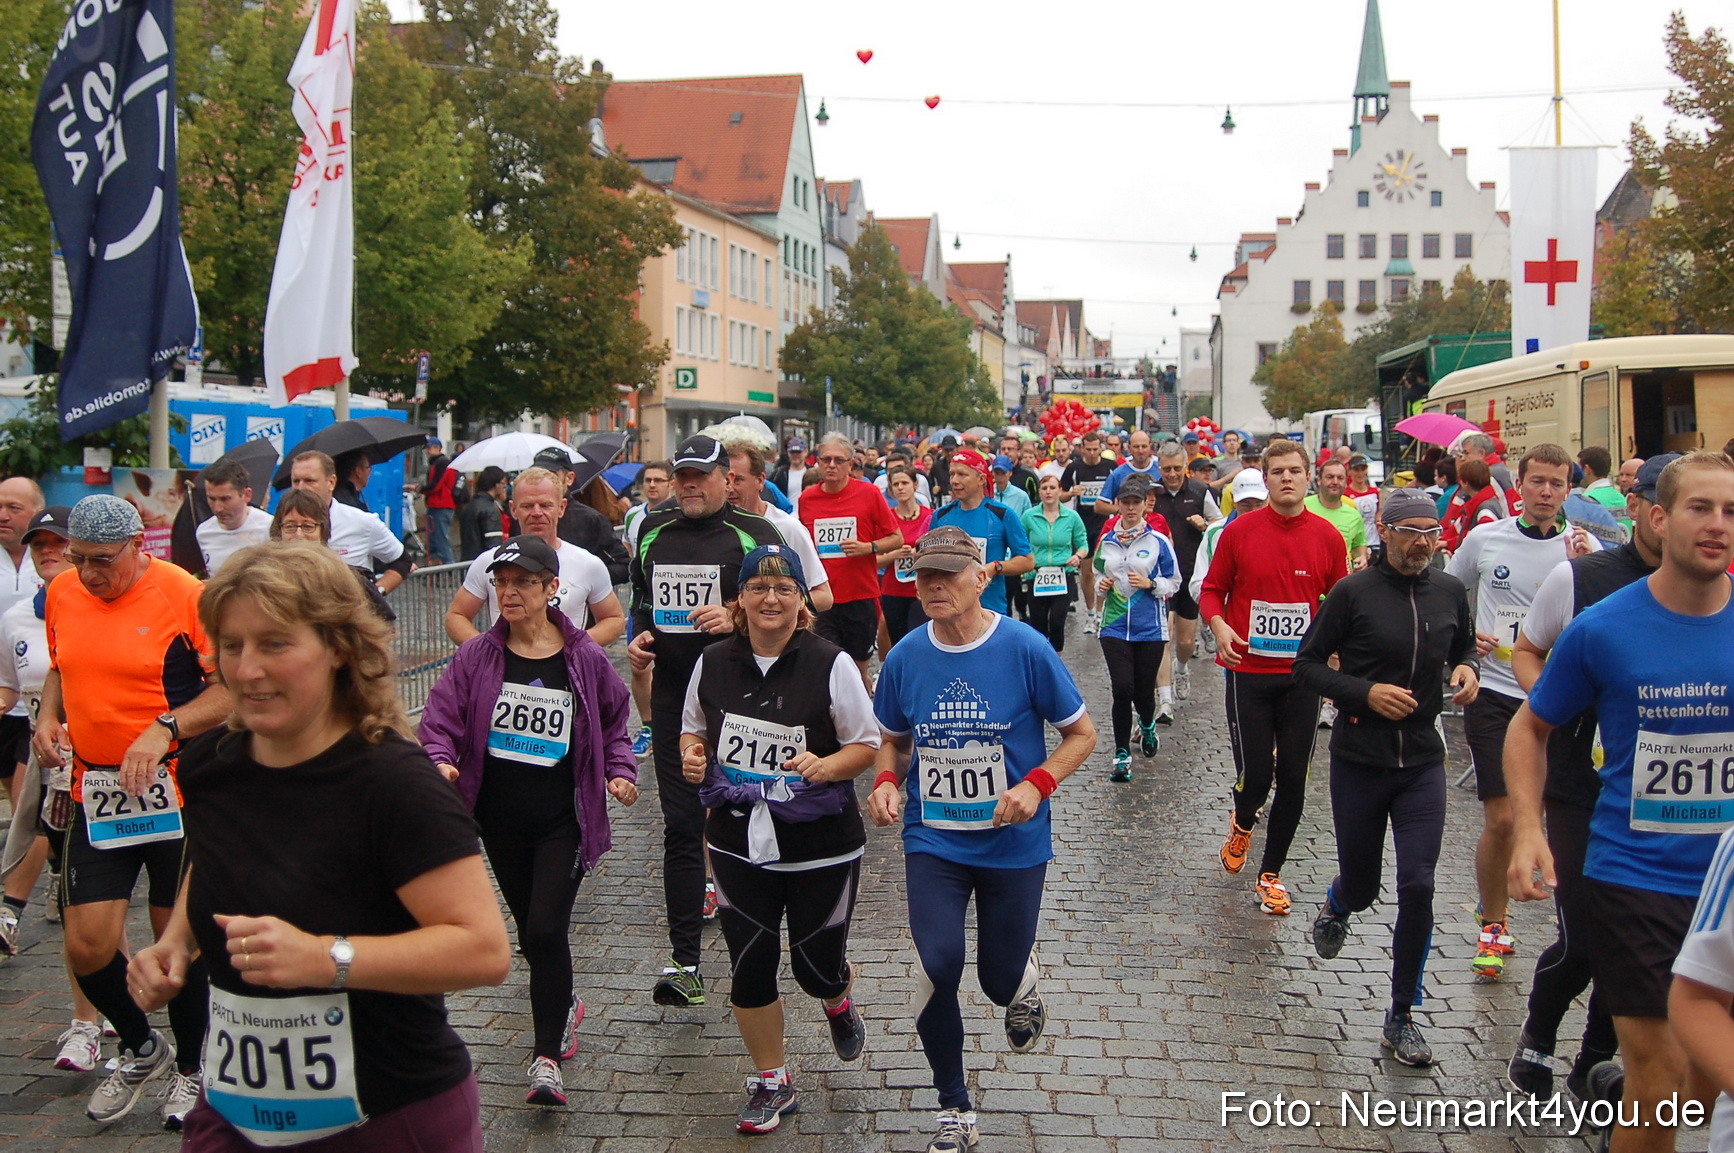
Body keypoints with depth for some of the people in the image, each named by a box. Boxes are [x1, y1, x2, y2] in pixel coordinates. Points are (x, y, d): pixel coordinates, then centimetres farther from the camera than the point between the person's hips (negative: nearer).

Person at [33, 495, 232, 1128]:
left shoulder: (183, 594, -12)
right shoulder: (61, 594, 5)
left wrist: (164, 730, -25)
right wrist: (48, 715, 4)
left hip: (174, 788, -4)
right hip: (95, 790, 5)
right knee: (87, 946, 0)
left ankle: (191, 1069, 29)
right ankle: (142, 1048, 28)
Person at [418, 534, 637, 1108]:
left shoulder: (585, 659, -5)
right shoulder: (476, 657, -2)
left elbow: (614, 724, 8)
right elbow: (441, 716, -5)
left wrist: (620, 771, -7)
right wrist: (440, 759, -24)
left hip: (563, 821, -3)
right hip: (501, 820, 3)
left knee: (545, 930, -13)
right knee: (530, 928, 17)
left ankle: (546, 1058, -4)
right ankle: (564, 1007, 43)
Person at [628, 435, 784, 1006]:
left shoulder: (754, 533, -3)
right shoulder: (652, 531, 11)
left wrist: (736, 619, -23)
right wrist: (638, 639, 5)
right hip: (672, 693, 3)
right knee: (680, 824, 1)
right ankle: (685, 962, 4)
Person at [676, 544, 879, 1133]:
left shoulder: (831, 665, -11)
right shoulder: (713, 663, 0)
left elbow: (867, 745, -5)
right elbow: (693, 727, 16)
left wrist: (824, 766, -24)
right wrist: (691, 753, -6)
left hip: (822, 848, -3)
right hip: (738, 844, 3)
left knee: (817, 966, 8)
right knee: (749, 967, 6)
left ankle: (838, 1005, 48)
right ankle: (772, 1081, 29)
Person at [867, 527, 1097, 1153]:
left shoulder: (1025, 648, -14)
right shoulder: (905, 657, -4)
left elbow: (1081, 734, -4)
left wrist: (1037, 783, -20)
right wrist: (886, 782, -9)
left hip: (1012, 842, -1)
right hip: (932, 841, 2)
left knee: (1001, 982, 8)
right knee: (937, 966, -15)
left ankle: (1025, 983, 50)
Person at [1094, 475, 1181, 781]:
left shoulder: (1158, 541, -2)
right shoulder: (1107, 542, 7)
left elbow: (1174, 582, 2)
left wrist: (1150, 583, -16)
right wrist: (1102, 585, -2)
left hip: (1150, 627, -1)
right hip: (1115, 626, 1)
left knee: (1144, 690, 6)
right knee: (1122, 688, -11)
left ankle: (1147, 726, 43)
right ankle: (1122, 754, 2)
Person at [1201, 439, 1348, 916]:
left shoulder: (1328, 537, 1)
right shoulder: (1239, 532, -4)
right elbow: (1212, 589, 5)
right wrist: (1219, 626, -14)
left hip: (1303, 674, 2)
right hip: (1248, 669, -2)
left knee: (1293, 777, 5)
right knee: (1255, 775, -2)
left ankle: (1271, 872, 22)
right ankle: (1242, 823, 35)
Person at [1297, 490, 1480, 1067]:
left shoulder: (1449, 592, 4)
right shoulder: (1353, 592, -8)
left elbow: (1463, 647, 22)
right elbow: (1307, 663, -5)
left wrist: (1466, 669, -1)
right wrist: (1365, 692, -18)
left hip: (1422, 762, 2)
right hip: (1359, 760, -2)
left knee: (1418, 887, -6)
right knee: (1361, 886, 10)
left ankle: (1402, 1017, 9)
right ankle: (1336, 904, 50)